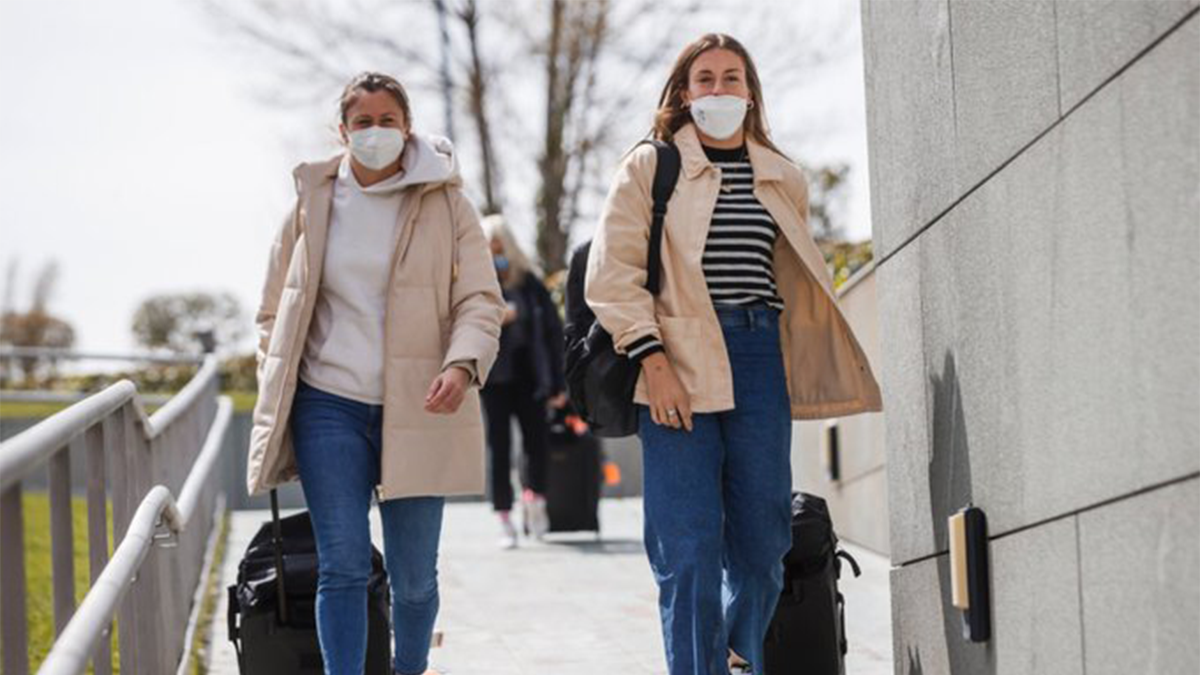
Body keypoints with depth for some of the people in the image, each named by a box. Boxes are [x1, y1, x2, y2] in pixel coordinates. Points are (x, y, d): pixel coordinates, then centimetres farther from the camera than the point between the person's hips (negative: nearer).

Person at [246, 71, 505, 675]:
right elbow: (275, 310, 15)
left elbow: (481, 300, -2)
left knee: (414, 575, 5)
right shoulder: (313, 202, 9)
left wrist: (463, 364, -21)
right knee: (342, 566, -8)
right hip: (330, 404, 1)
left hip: (416, 408, -1)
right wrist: (273, 403, 7)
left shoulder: (445, 204, 4)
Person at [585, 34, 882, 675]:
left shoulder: (783, 180, 16)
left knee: (761, 540, 4)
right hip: (678, 364, -4)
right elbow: (612, 270, -3)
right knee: (690, 552, -7)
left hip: (758, 360, 4)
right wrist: (652, 361, -13)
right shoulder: (650, 166, 4)